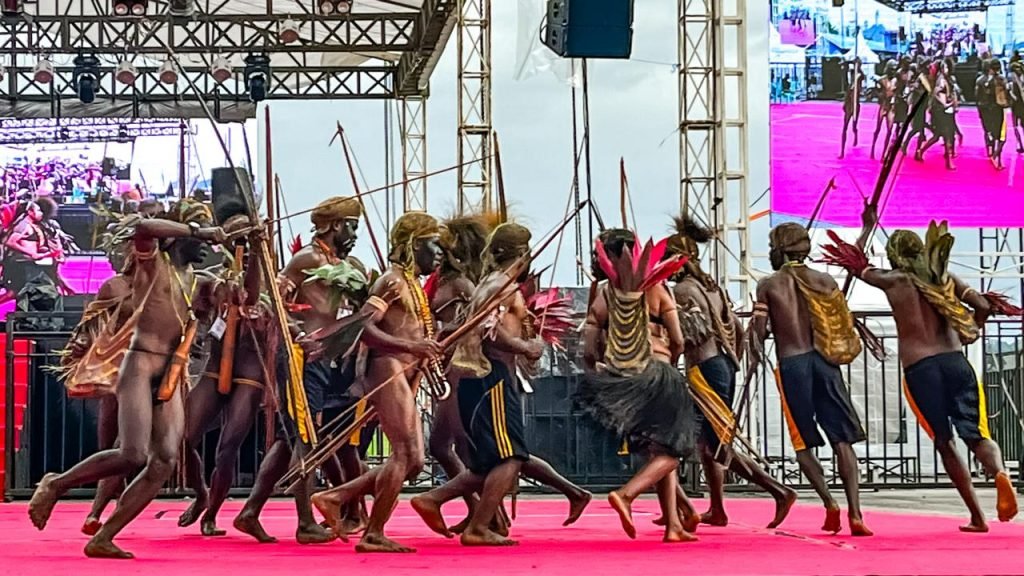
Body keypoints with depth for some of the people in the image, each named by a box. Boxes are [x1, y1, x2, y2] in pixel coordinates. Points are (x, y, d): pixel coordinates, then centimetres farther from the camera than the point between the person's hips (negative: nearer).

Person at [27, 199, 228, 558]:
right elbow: (144, 228, -28)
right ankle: (55, 485, 4)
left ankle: (102, 539, -4)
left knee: (165, 461, -6)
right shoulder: (153, 261, -5)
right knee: (133, 456, -19)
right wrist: (198, 230, -22)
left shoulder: (193, 279, 17)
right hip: (140, 367, -8)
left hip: (169, 377, 8)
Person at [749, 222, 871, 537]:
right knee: (841, 440, 1)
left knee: (802, 442, 8)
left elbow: (759, 331, -1)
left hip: (791, 363, -2)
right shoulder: (824, 281, 10)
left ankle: (829, 503, -10)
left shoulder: (769, 285, 2)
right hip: (825, 361, 2)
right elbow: (846, 325, 7)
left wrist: (755, 353, 15)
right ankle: (855, 513, -9)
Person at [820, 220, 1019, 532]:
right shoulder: (944, 278, 13)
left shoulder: (893, 281, 8)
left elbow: (860, 267, 26)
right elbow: (983, 306, 4)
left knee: (944, 442, 10)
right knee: (976, 435, 3)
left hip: (918, 369, -2)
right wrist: (968, 333, 21)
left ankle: (978, 517, 3)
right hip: (955, 361, 2)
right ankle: (1000, 473, -33)